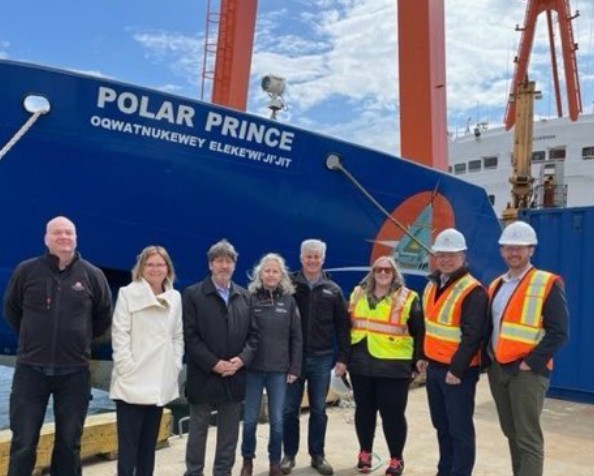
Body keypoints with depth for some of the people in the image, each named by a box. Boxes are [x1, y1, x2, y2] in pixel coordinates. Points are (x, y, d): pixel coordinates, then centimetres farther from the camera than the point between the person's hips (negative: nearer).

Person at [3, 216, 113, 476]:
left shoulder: (92, 275, -1)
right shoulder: (27, 270, -2)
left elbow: (104, 317, 12)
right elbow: (11, 310, 13)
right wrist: (33, 338, 12)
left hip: (74, 372, 1)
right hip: (30, 370, 0)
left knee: (69, 444, 10)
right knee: (23, 444, 4)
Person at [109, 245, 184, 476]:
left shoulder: (175, 297, 10)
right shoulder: (128, 293, -1)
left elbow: (178, 336, 13)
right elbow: (119, 334, -7)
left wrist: (175, 365, 3)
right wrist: (127, 368, -13)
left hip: (161, 381, 4)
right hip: (132, 381, -4)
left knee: (149, 441, 12)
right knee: (128, 442, -4)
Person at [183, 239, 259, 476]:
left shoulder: (244, 296, 9)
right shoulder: (193, 294, -4)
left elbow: (253, 333, 8)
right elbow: (189, 336, -10)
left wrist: (242, 359, -9)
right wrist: (214, 364, -15)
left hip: (235, 376, 4)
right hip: (204, 376, -3)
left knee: (229, 432, 12)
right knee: (198, 431, 8)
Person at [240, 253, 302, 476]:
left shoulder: (289, 300, 4)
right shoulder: (249, 298, -2)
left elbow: (296, 337, 4)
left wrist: (294, 368, 1)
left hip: (279, 369, 1)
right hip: (253, 368, -1)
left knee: (277, 420, 6)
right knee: (250, 419, 6)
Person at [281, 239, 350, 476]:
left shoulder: (333, 290, 4)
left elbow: (342, 326, 5)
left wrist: (343, 357, 1)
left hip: (322, 358, 1)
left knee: (319, 410, 10)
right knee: (290, 409, 6)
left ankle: (317, 455, 23)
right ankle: (289, 455, 20)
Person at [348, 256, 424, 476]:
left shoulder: (408, 299, -3)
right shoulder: (358, 295, 8)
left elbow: (419, 333, 0)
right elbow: (348, 326, 15)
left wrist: (418, 361, -3)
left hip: (394, 367, -4)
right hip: (361, 365, 4)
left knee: (393, 413, 2)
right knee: (364, 409, 14)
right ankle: (365, 453, 31)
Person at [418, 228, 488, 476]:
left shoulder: (473, 291, -16)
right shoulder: (432, 285, 10)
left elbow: (472, 336, -20)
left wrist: (457, 369, -20)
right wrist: (423, 355, 19)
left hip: (457, 372, -8)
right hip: (434, 367, 8)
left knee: (460, 430, 1)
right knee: (441, 426, 18)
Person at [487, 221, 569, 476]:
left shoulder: (548, 284, -8)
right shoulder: (496, 285, 13)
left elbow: (558, 333, -13)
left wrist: (530, 364, -16)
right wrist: (488, 358, 7)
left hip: (527, 372, -7)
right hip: (497, 369, 7)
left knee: (528, 438, -3)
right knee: (511, 433, 16)